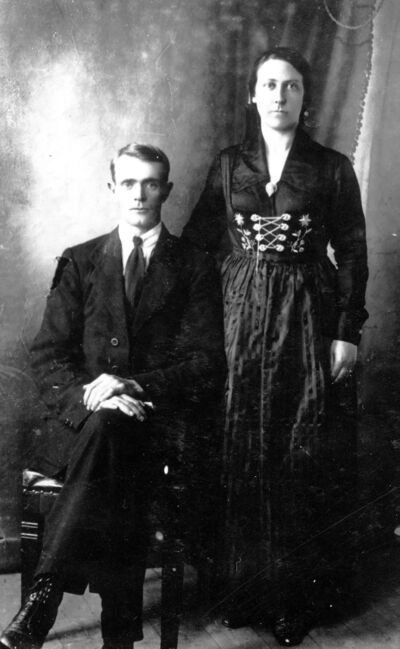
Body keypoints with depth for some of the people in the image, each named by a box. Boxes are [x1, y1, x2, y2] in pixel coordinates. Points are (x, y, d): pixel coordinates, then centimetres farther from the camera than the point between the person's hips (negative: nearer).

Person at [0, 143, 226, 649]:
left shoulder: (195, 269, 10)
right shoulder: (79, 262, 15)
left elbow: (209, 365, 1)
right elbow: (47, 354, 7)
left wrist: (132, 385, -14)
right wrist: (87, 395, -15)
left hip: (162, 420, -1)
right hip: (84, 415, 1)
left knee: (109, 430, -36)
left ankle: (45, 594, -33)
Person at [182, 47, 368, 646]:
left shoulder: (332, 168, 2)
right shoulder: (228, 165, 8)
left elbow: (352, 253, 1)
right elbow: (199, 243, 7)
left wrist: (348, 331, -6)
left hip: (309, 317, -2)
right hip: (242, 315, 2)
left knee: (304, 458, 2)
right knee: (241, 455, 6)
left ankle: (298, 596, 16)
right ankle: (243, 586, 21)